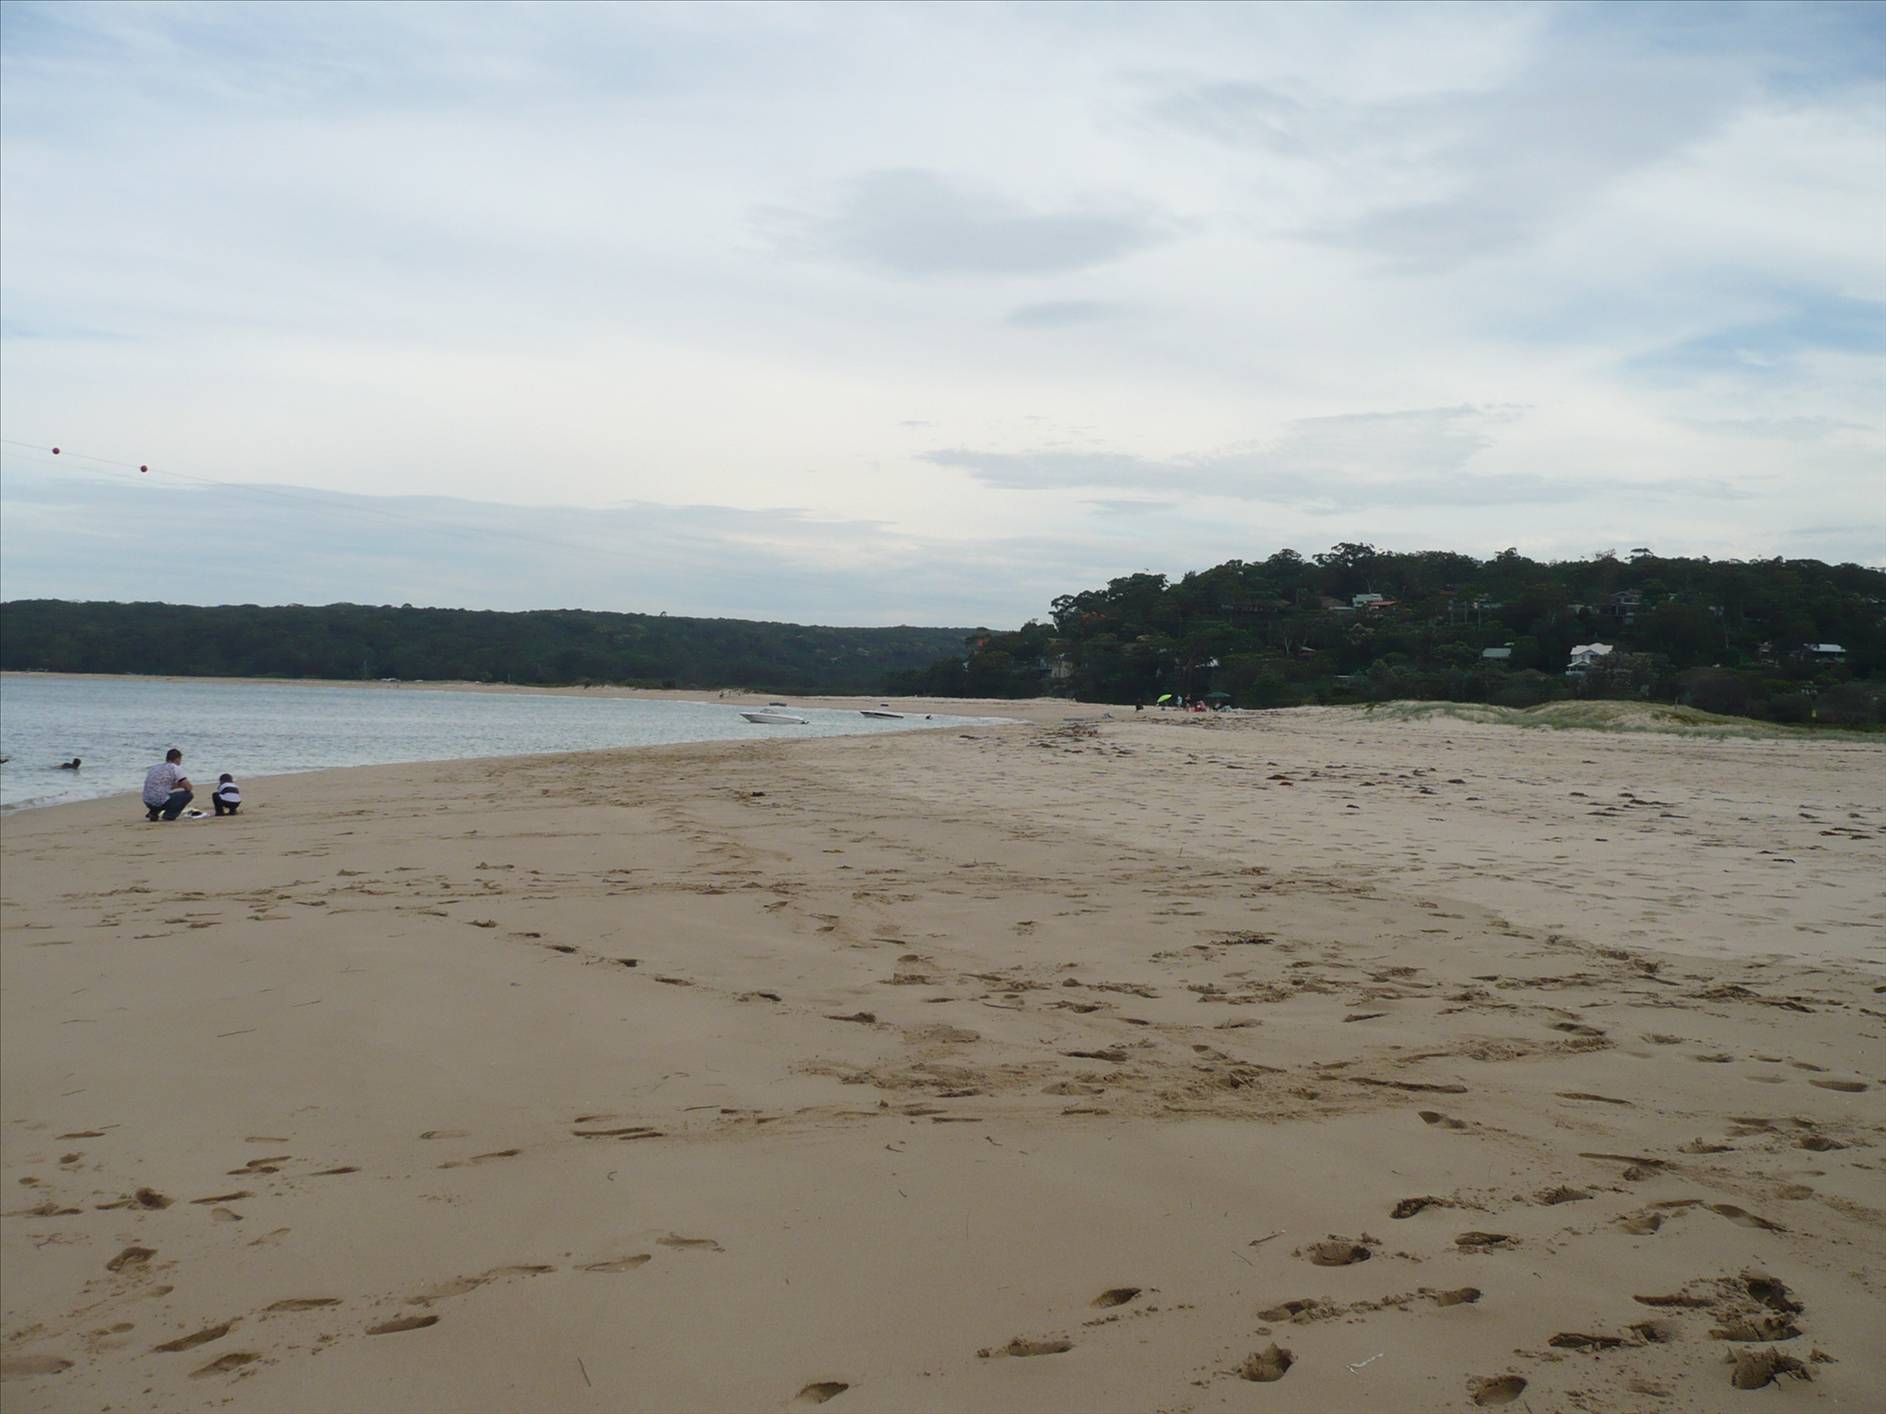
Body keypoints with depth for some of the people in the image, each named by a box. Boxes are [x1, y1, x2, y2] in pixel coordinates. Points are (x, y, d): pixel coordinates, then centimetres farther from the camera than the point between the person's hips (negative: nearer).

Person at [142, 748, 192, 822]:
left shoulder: (156, 766, 21)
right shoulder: (175, 768, -1)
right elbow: (188, 787, -3)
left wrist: (178, 785, 34)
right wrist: (180, 785, 20)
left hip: (147, 802, 8)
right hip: (161, 802, -8)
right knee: (188, 795, 7)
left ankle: (153, 812, 16)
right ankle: (169, 815, -2)